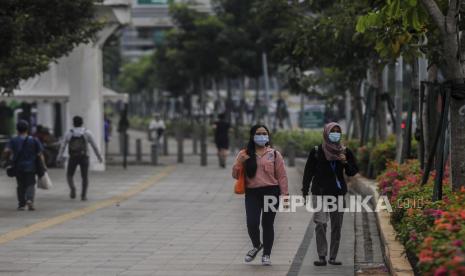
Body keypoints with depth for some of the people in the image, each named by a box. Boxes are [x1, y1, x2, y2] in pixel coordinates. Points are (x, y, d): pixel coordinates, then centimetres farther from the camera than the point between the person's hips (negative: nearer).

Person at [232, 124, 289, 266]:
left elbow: (282, 176, 4)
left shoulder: (274, 154, 4)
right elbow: (235, 175, 8)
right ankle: (257, 246, 18)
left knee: (267, 224, 2)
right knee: (252, 223, -11)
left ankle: (266, 254, 14)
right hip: (252, 193, 1)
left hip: (271, 192, -1)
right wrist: (240, 162, -10)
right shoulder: (244, 154, 8)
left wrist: (284, 194, -3)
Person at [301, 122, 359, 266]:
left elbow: (353, 172, 9)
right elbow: (308, 172, 4)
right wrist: (305, 191, 1)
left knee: (336, 226, 5)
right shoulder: (316, 151, 0)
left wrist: (346, 162, -11)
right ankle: (322, 256, -13)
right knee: (320, 224, -15)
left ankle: (333, 257, 12)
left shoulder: (345, 152, 6)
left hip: (338, 192, 3)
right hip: (320, 192, -3)